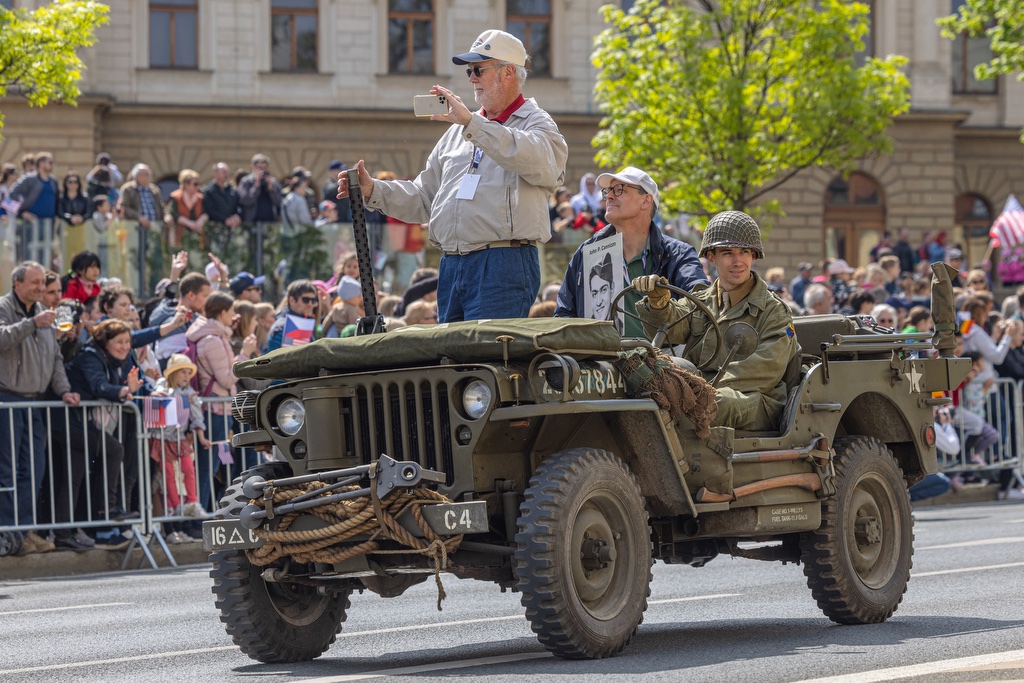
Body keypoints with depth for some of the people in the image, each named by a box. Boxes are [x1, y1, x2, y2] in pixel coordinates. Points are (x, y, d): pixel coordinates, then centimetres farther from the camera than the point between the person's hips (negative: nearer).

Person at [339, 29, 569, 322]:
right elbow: (424, 198, 25)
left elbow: (537, 160, -23)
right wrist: (373, 191, 9)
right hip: (451, 268, 7)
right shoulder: (458, 132, 25)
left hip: (503, 267, -7)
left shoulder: (535, 123, 3)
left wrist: (471, 123, -26)